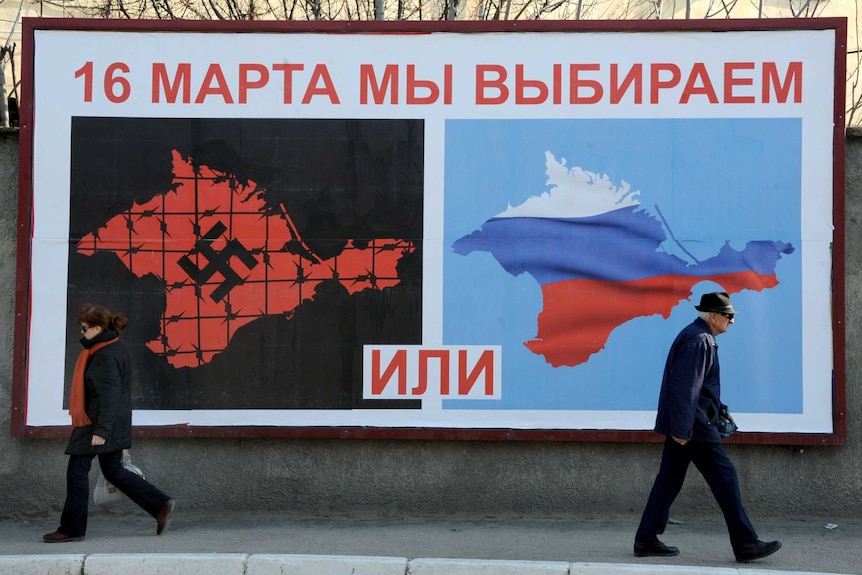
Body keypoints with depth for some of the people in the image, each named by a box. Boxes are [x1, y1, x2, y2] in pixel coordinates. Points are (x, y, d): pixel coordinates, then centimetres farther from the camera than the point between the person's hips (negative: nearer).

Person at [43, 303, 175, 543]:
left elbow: (110, 395, -24)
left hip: (96, 424, -10)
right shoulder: (114, 348, 12)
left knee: (77, 471, -1)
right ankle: (161, 505, 11)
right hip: (113, 425, 10)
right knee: (114, 471, 15)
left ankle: (72, 529, 7)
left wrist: (101, 430, -25)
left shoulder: (105, 355, -19)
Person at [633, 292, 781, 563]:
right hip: (693, 425, -11)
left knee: (669, 480, 10)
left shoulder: (697, 337, 17)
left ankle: (646, 540, 12)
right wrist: (681, 429, -24)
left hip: (681, 425, 11)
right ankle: (745, 544, 0)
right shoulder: (698, 340, -16)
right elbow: (685, 387, -22)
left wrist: (719, 409, 25)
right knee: (724, 477, -5)